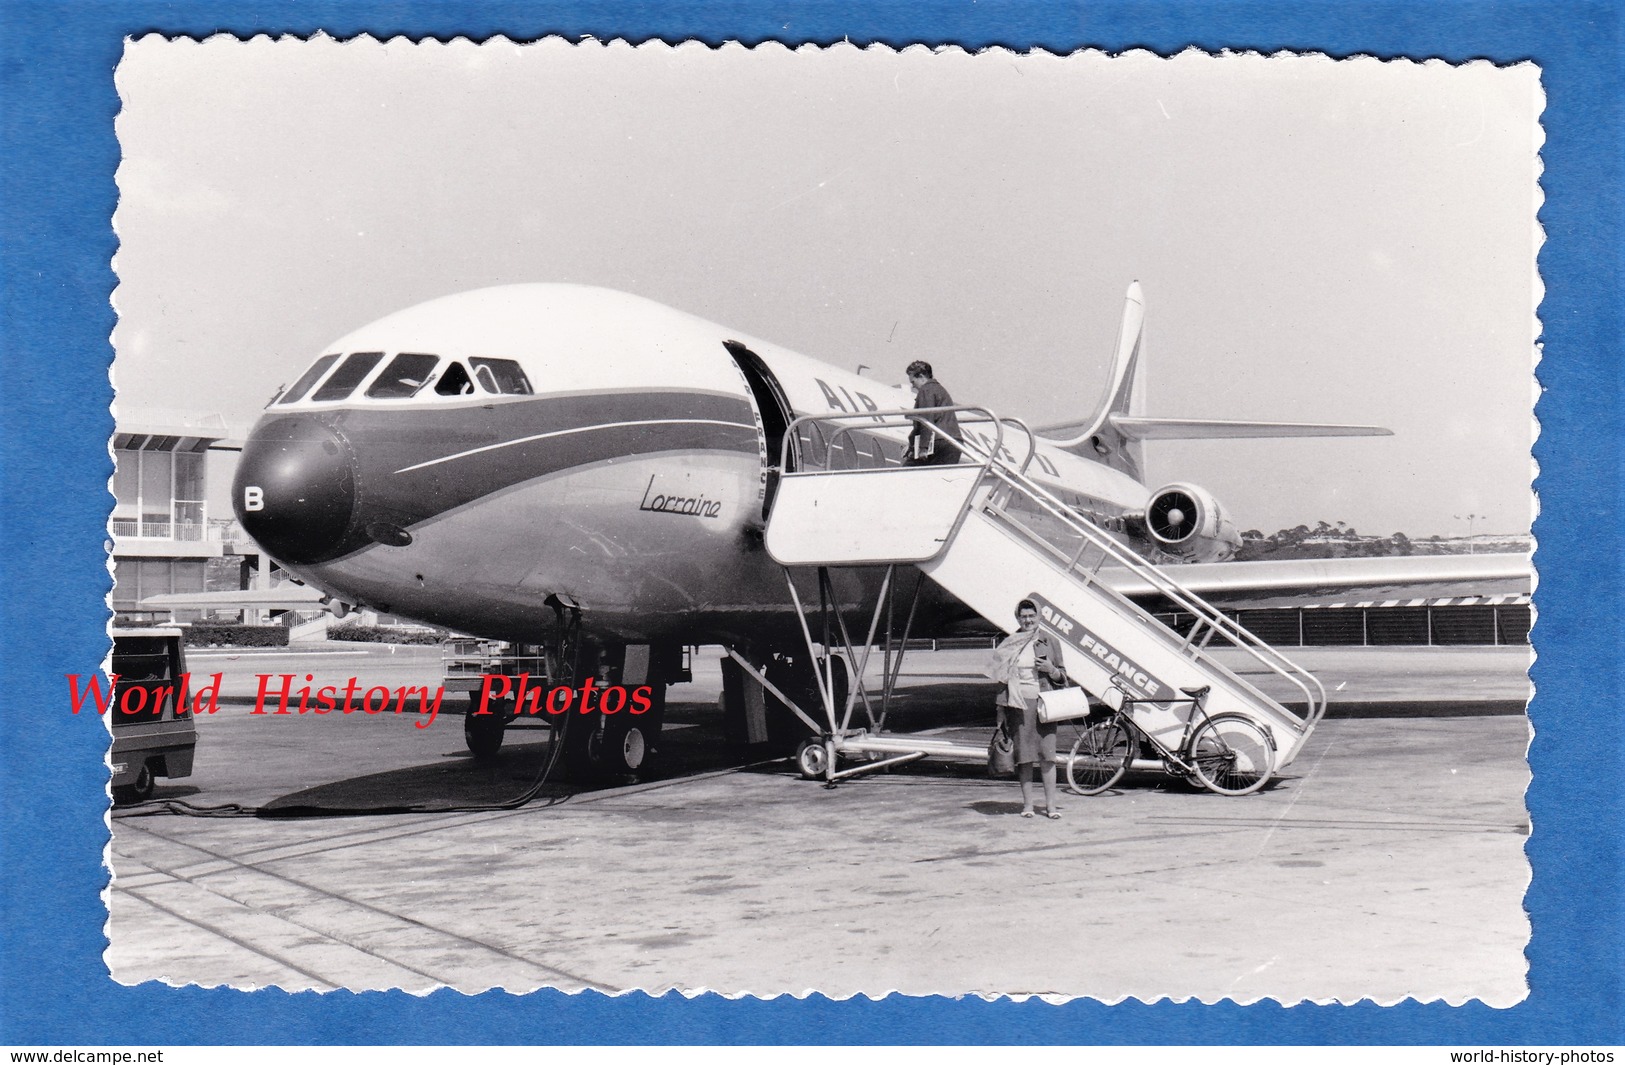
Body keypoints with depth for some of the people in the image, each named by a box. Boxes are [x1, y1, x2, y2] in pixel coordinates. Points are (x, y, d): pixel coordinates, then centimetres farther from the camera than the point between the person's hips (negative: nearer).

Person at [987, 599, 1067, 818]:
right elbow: (1002, 678, 11)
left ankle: (1050, 805, -1)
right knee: (1023, 755, 3)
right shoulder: (1010, 644, 7)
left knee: (1046, 754, -5)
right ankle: (1027, 804, 9)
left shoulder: (1050, 641, 5)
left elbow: (1063, 676, 11)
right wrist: (1001, 713, 6)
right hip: (1018, 703, 1)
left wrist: (1051, 670, -12)